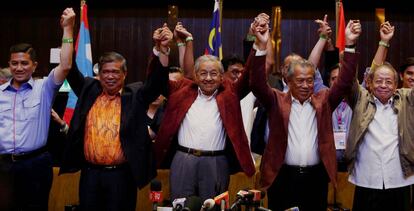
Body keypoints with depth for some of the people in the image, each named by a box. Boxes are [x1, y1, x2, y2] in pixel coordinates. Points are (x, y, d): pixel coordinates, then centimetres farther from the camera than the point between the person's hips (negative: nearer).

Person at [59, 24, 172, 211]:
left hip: (121, 175, -2)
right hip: (90, 173, 3)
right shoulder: (89, 90, 8)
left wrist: (161, 49, -23)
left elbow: (157, 80, -9)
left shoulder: (135, 94, 1)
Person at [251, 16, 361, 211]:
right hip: (283, 177, -2)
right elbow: (258, 85, -12)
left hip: (316, 177, 2)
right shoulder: (277, 101, 2)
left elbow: (344, 82, -1)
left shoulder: (323, 100, 8)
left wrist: (350, 44, -11)